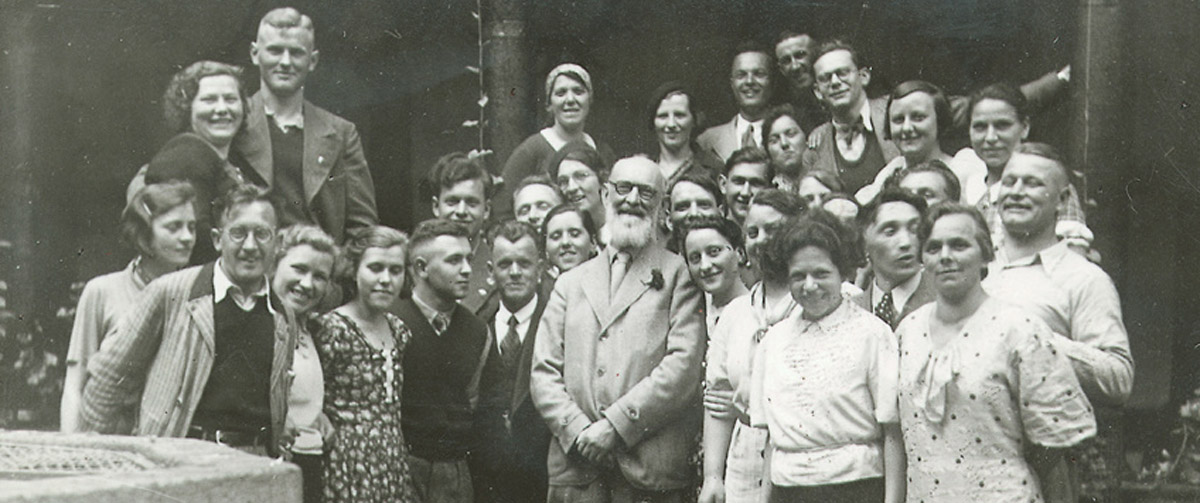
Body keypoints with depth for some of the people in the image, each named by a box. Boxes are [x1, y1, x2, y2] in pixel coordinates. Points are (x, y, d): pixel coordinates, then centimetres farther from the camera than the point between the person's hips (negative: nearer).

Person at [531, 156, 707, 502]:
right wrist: (578, 430, -6)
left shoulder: (678, 275, 7)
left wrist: (616, 425, -11)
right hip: (575, 465, 3)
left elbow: (684, 364, -5)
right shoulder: (571, 283, 18)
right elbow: (544, 372, 11)